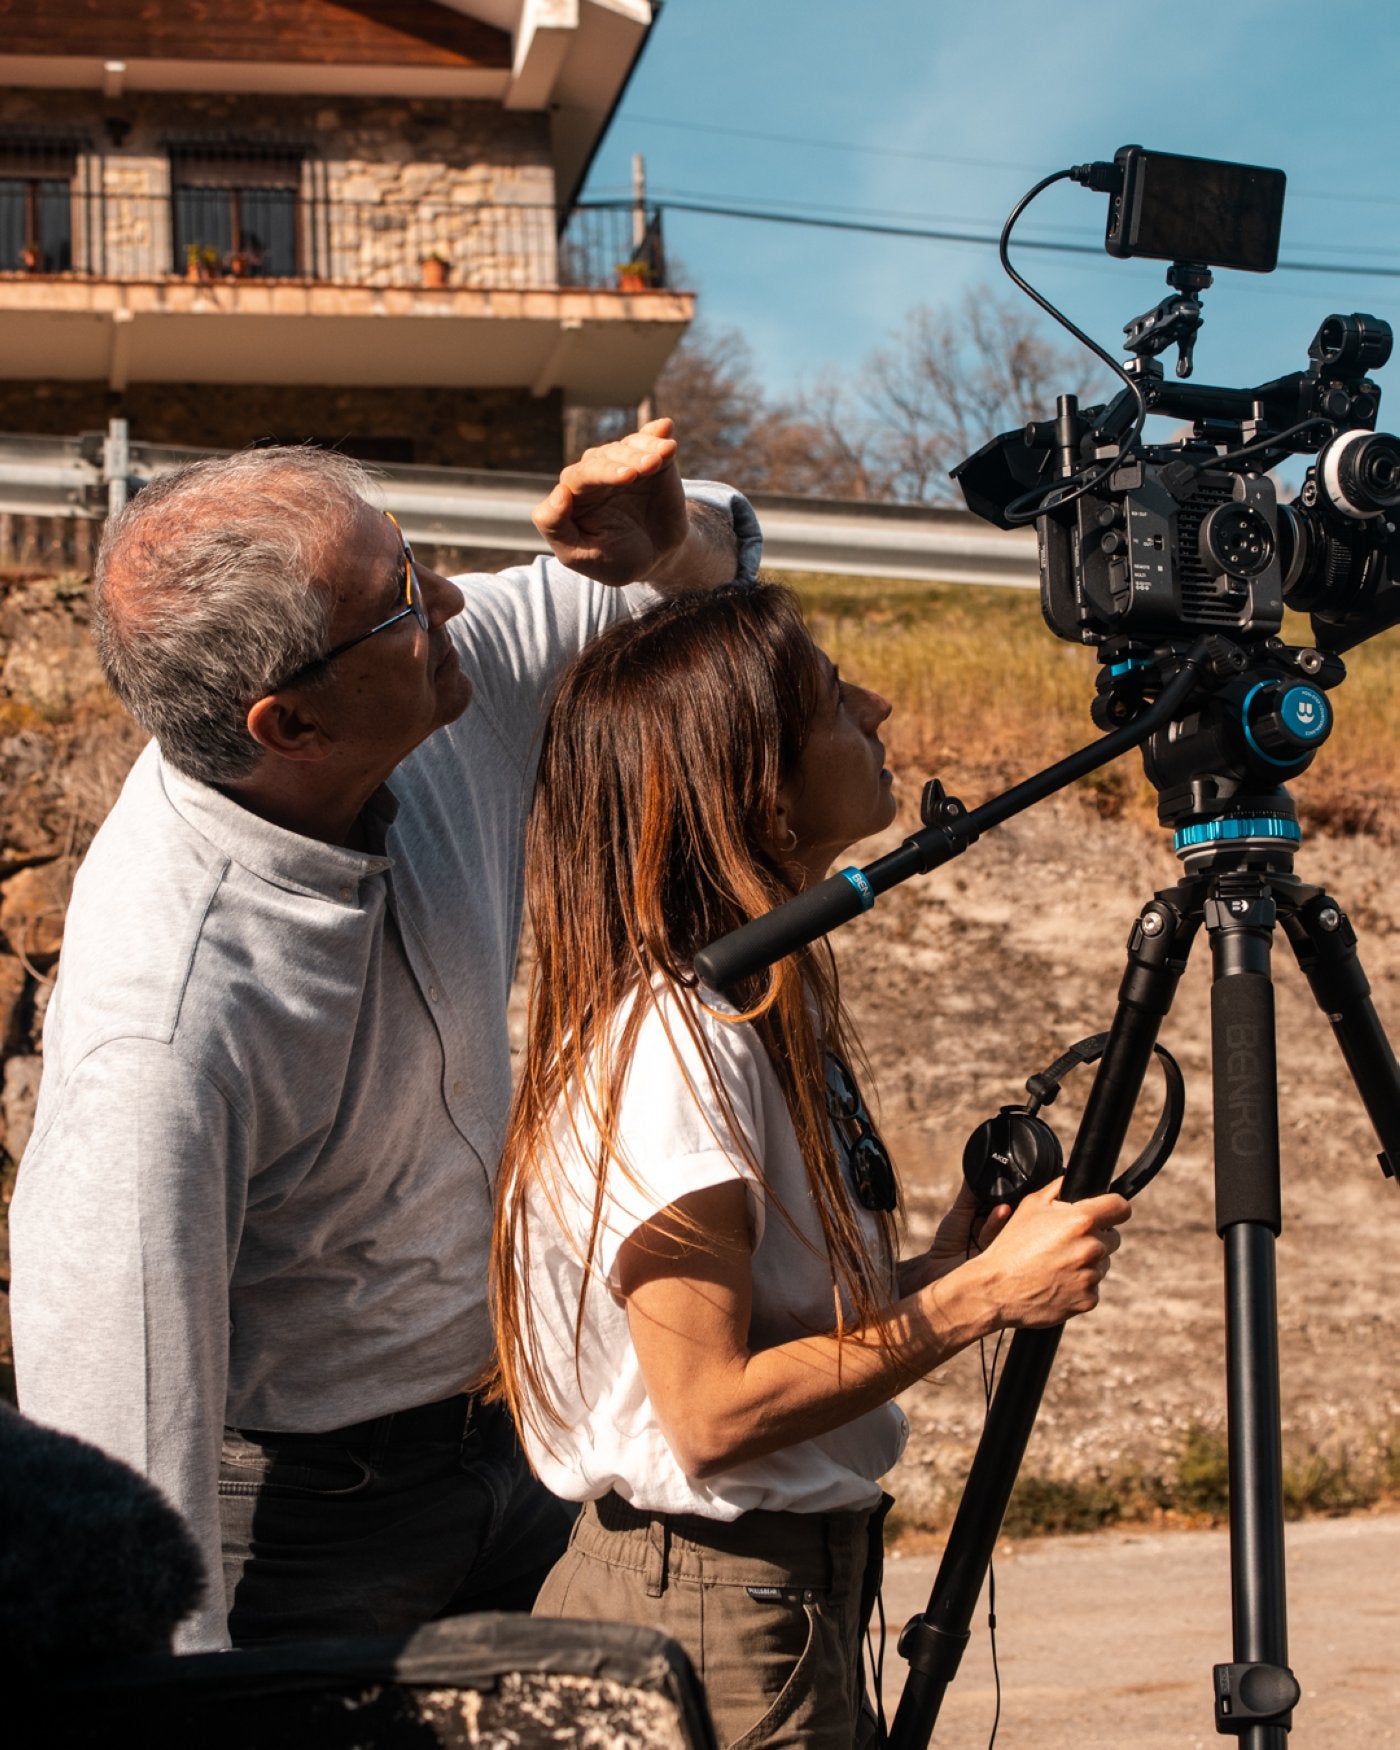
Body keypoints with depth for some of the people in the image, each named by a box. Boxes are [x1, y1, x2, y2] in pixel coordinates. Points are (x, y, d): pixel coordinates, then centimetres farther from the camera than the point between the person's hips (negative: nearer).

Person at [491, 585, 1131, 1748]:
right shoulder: (670, 1044, -21)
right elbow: (713, 1411, -22)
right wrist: (982, 1295, -18)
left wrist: (946, 1266, -4)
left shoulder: (769, 1006, 6)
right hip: (710, 1620, -9)